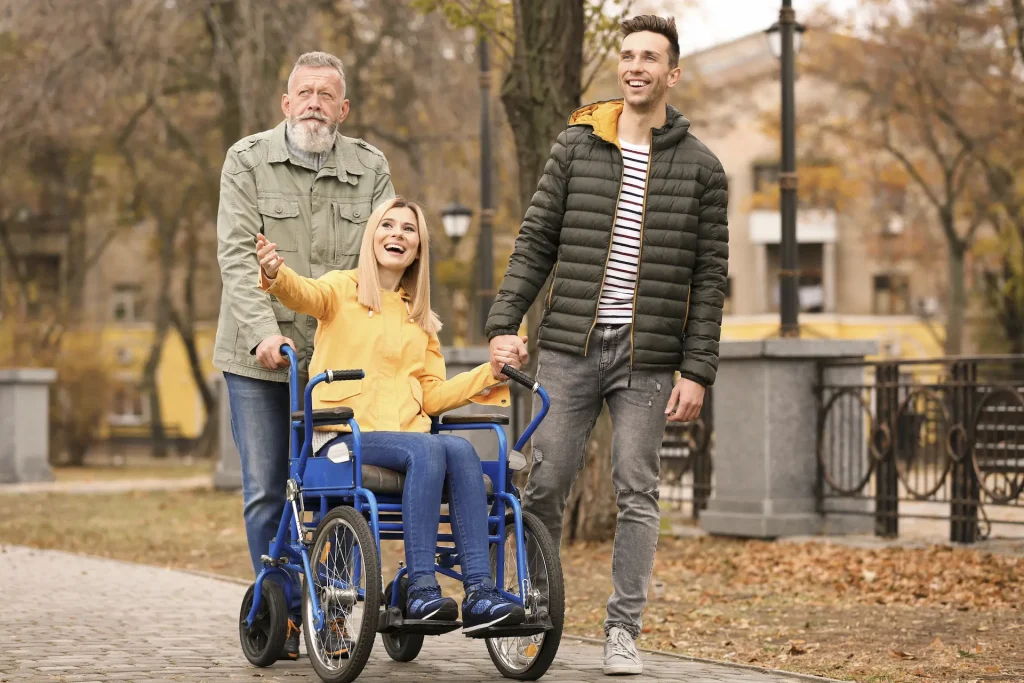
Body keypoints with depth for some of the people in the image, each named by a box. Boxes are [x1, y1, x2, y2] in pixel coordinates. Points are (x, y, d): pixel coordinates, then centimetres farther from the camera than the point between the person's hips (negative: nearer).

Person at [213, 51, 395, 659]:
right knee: (266, 491, 2)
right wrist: (263, 334, -22)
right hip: (259, 356, -1)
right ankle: (279, 613, 12)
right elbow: (238, 255, -9)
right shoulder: (249, 160, 0)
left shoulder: (371, 169, 6)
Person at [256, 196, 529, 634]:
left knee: (460, 450, -29)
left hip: (408, 433, 4)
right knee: (425, 449, -34)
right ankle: (420, 590, -37)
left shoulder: (420, 319, 24)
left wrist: (491, 372, 5)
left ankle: (479, 593, -37)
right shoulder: (342, 289, 10)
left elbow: (432, 396, 17)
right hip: (342, 436, -4)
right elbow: (304, 294, -15)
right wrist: (276, 275, -38)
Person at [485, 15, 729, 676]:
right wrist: (505, 321, -4)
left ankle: (624, 630, 11)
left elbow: (710, 277, 1)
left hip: (647, 356, -1)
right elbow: (535, 242, 7)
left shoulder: (701, 167, 3)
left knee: (637, 496, 2)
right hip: (570, 346, 1)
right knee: (546, 483, 1)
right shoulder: (577, 146, 6)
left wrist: (697, 370, -5)